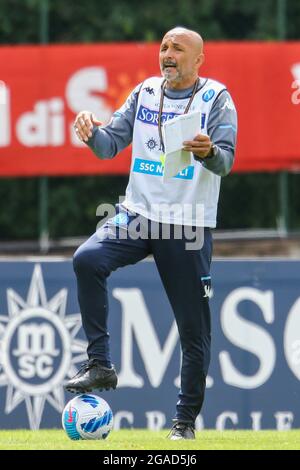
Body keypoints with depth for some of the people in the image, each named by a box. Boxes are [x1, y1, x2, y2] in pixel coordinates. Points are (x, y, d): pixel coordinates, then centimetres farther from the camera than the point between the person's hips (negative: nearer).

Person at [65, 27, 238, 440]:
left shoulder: (216, 98, -3)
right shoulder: (145, 94, 10)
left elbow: (225, 161, -14)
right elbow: (111, 143, 6)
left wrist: (209, 152, -37)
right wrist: (91, 133, -17)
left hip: (188, 227, -3)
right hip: (137, 215, 3)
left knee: (194, 328, 1)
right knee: (87, 259, -25)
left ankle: (186, 419, 14)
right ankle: (100, 364, -19)